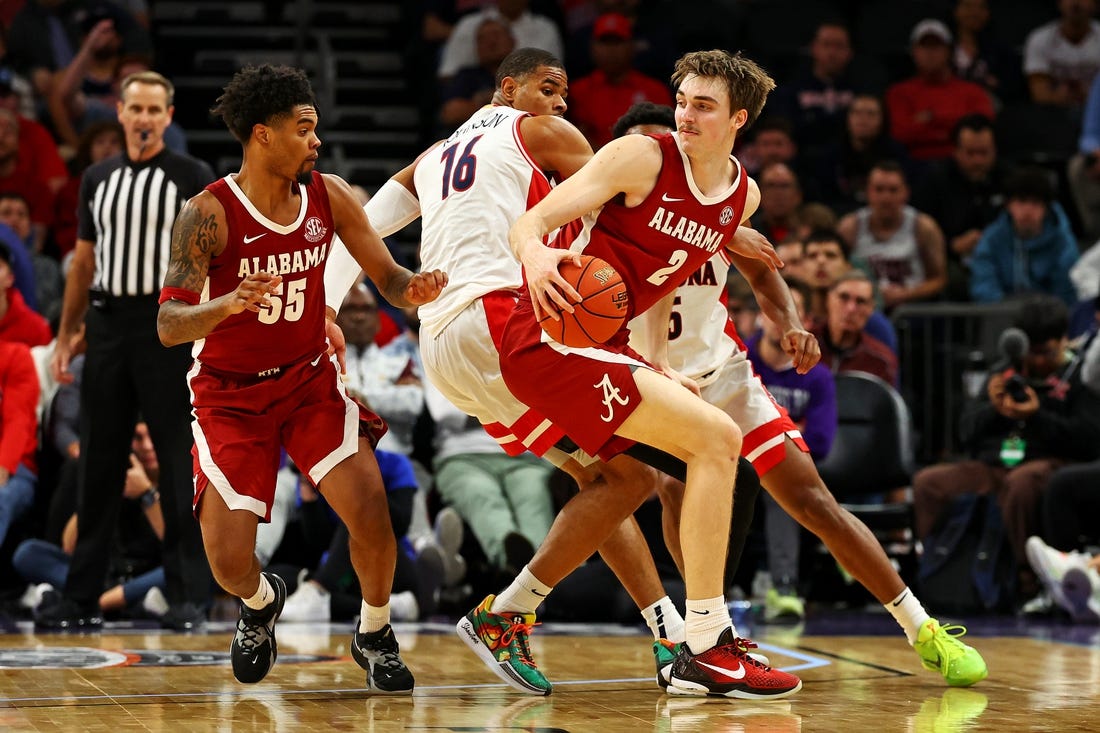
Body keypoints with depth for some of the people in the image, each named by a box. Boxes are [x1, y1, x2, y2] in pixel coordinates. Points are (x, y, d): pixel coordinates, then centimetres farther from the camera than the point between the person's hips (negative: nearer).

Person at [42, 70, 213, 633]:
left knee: (179, 464, -4)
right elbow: (83, 260, 18)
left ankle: (189, 596, 0)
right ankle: (81, 598, 12)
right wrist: (66, 336, 14)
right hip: (106, 323, 5)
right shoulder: (98, 179, 13)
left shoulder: (193, 177, -1)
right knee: (98, 464, 7)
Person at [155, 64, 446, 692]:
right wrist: (231, 304, -45)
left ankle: (375, 636, 8)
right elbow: (169, 326, -24)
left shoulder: (329, 196, -7)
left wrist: (414, 289, -25)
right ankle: (262, 603, 26)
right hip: (230, 395, -3)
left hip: (309, 379, 3)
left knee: (370, 508, -19)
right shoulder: (209, 214, -20)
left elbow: (388, 277, 0)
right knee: (228, 562, -13)